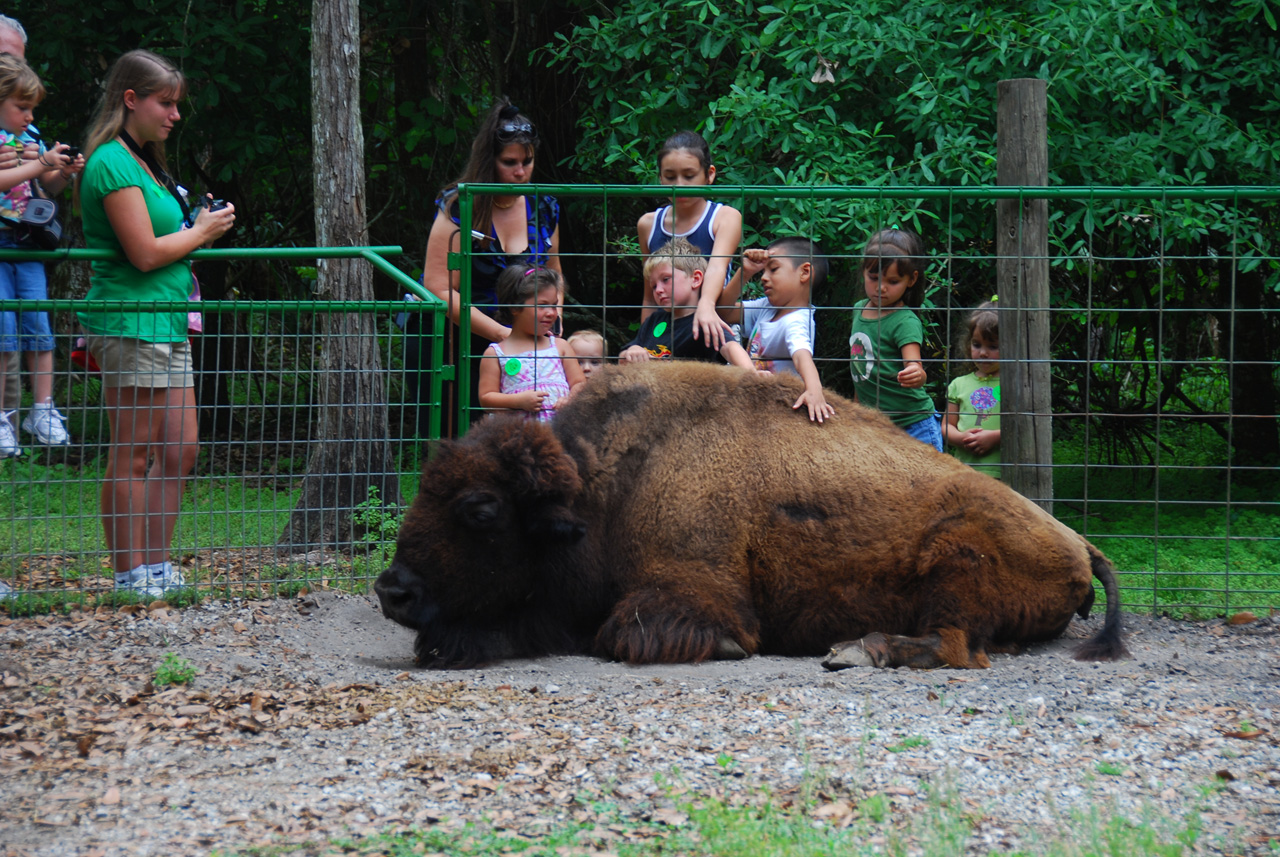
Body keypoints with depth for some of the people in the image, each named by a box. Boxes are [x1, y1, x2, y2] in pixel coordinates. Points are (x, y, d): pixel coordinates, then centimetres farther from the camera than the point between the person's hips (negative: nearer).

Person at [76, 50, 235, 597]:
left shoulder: (143, 162, 18)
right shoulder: (113, 162, -12)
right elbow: (144, 253, -18)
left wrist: (198, 225, 7)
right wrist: (201, 232, -6)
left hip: (167, 324, 10)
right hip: (130, 324, -10)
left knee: (179, 450, 10)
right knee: (134, 456, -5)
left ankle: (156, 567, 16)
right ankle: (130, 576, -1)